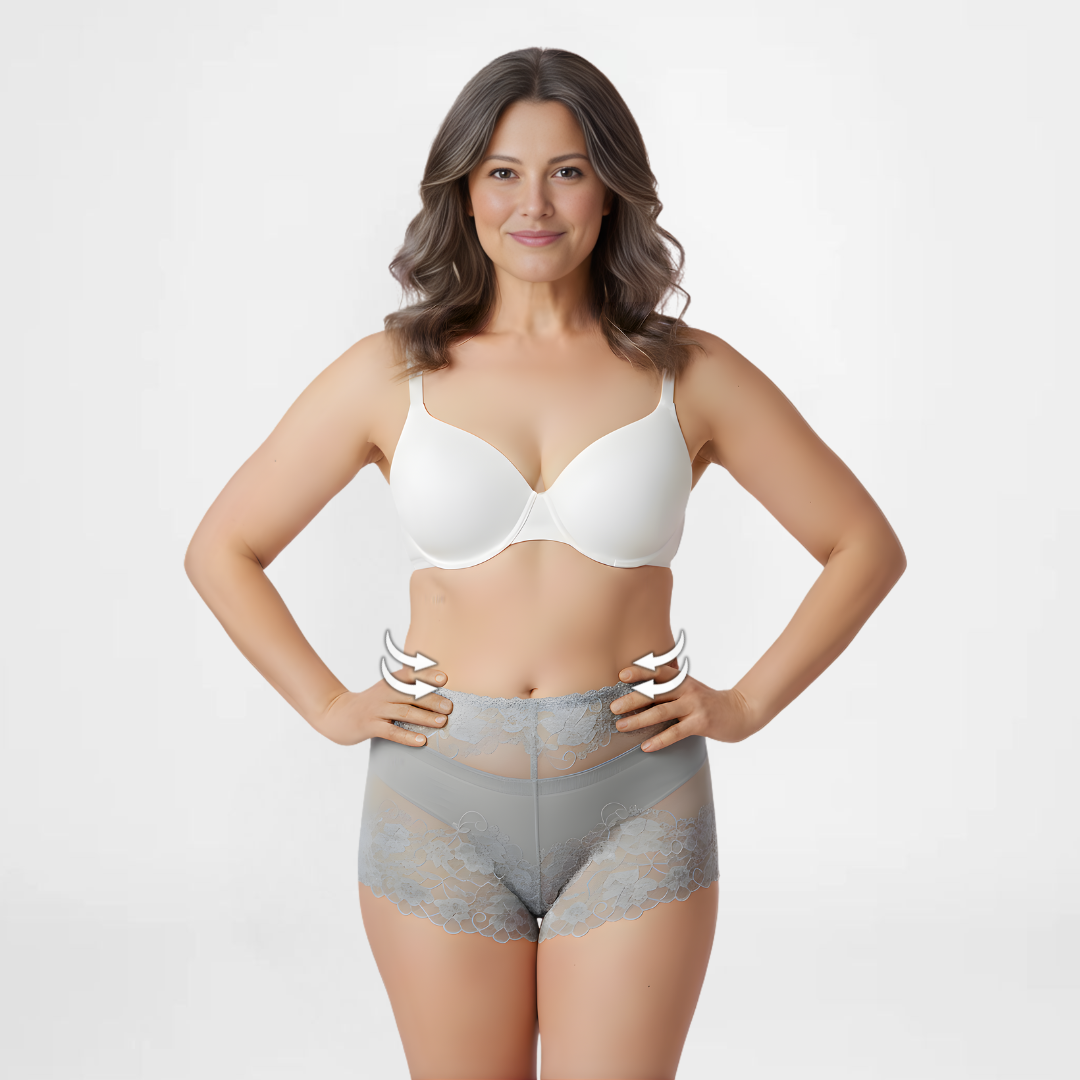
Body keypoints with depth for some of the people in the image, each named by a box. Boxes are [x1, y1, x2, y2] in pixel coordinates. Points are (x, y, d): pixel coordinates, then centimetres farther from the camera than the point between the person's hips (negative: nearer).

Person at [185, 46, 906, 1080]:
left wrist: (748, 701, 0)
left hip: (632, 810, 0)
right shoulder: (393, 373, 1)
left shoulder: (689, 374, 1)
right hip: (440, 802, 1)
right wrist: (326, 705, 1)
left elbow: (866, 546, 8)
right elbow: (221, 549, 10)